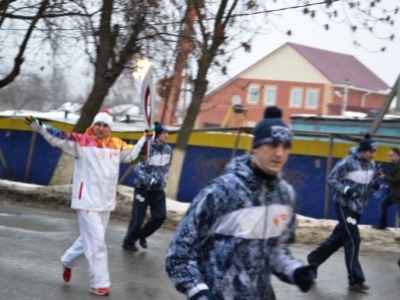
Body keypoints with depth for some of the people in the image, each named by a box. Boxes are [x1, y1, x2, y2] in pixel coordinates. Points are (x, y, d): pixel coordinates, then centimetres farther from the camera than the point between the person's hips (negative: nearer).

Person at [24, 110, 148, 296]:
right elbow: (59, 139, -12)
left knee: (90, 239, 18)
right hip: (87, 200, -6)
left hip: (106, 201, 6)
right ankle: (99, 283, 2)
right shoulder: (82, 142, -8)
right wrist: (38, 126, -21)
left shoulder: (117, 145, 7)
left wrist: (145, 138, 13)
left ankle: (67, 261, 43)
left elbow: (132, 154, 20)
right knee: (96, 241, -7)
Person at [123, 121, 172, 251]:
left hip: (158, 189, 6)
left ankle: (142, 235, 23)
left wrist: (162, 181, 10)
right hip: (143, 188, -6)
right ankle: (129, 241, 18)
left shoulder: (168, 149, 3)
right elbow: (138, 168, -18)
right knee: (138, 217, -1)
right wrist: (150, 181, -26)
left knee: (160, 215, 0)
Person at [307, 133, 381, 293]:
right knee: (352, 241, -10)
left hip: (358, 207, 8)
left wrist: (375, 185, -9)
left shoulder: (372, 165, 3)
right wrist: (346, 190, -27)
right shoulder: (348, 162, -18)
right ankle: (355, 280, -4)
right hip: (345, 205, -7)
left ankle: (314, 258, 36)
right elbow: (331, 180, -13)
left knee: (339, 237, 16)